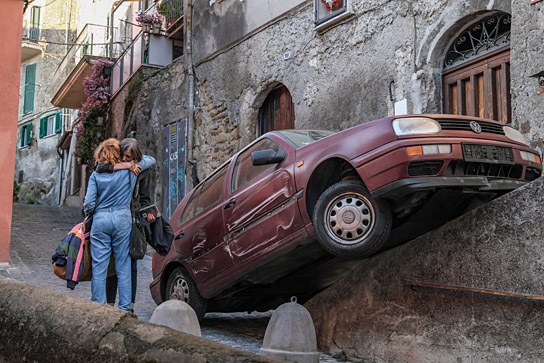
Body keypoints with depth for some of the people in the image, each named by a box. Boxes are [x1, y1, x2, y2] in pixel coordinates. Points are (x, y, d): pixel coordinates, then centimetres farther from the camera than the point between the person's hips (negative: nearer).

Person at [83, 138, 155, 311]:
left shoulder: (96, 175, 3)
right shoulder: (129, 171, 2)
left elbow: (89, 204, -1)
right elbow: (150, 160, 18)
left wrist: (89, 213, 19)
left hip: (101, 219, 1)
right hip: (123, 219, 0)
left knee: (99, 266, 5)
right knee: (123, 266, 5)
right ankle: (125, 307, 6)